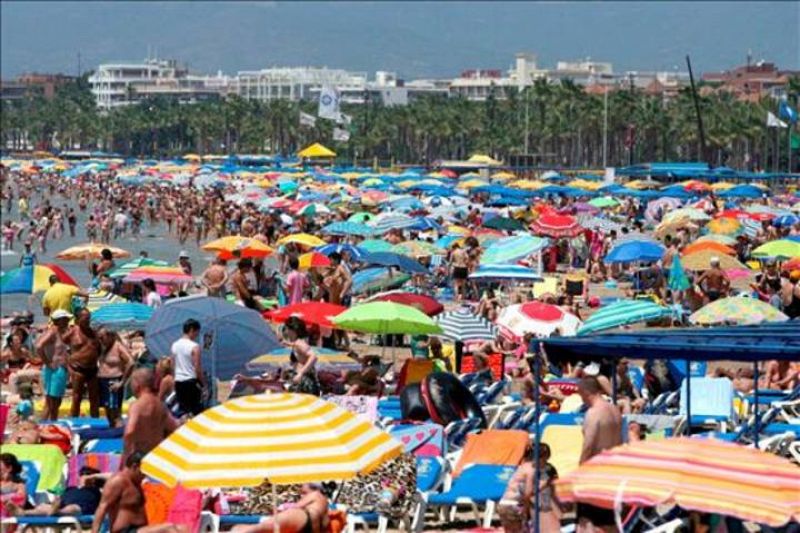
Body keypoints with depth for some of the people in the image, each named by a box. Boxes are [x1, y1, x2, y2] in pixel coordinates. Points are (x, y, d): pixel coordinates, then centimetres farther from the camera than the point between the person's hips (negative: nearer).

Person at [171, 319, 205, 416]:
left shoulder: (175, 345, 7)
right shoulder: (194, 347, -12)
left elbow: (172, 365, 12)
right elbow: (198, 369, -13)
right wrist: (204, 384, -4)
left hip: (178, 382, 6)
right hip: (191, 381, -6)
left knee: (182, 410, 11)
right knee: (197, 410, -1)